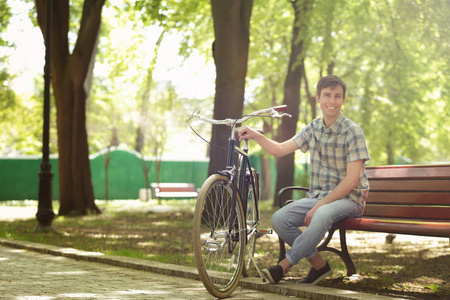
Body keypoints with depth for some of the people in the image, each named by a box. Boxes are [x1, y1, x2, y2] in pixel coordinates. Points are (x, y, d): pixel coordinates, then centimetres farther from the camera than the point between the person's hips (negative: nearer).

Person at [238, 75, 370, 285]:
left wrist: (318, 206, -21)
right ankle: (318, 264, -4)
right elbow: (279, 149, 7)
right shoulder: (313, 128, 8)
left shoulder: (353, 132, -11)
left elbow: (351, 180, -17)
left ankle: (285, 265, -26)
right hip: (318, 196, 6)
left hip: (348, 199, -6)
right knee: (279, 219, -18)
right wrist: (255, 135, -13)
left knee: (322, 215, -39)